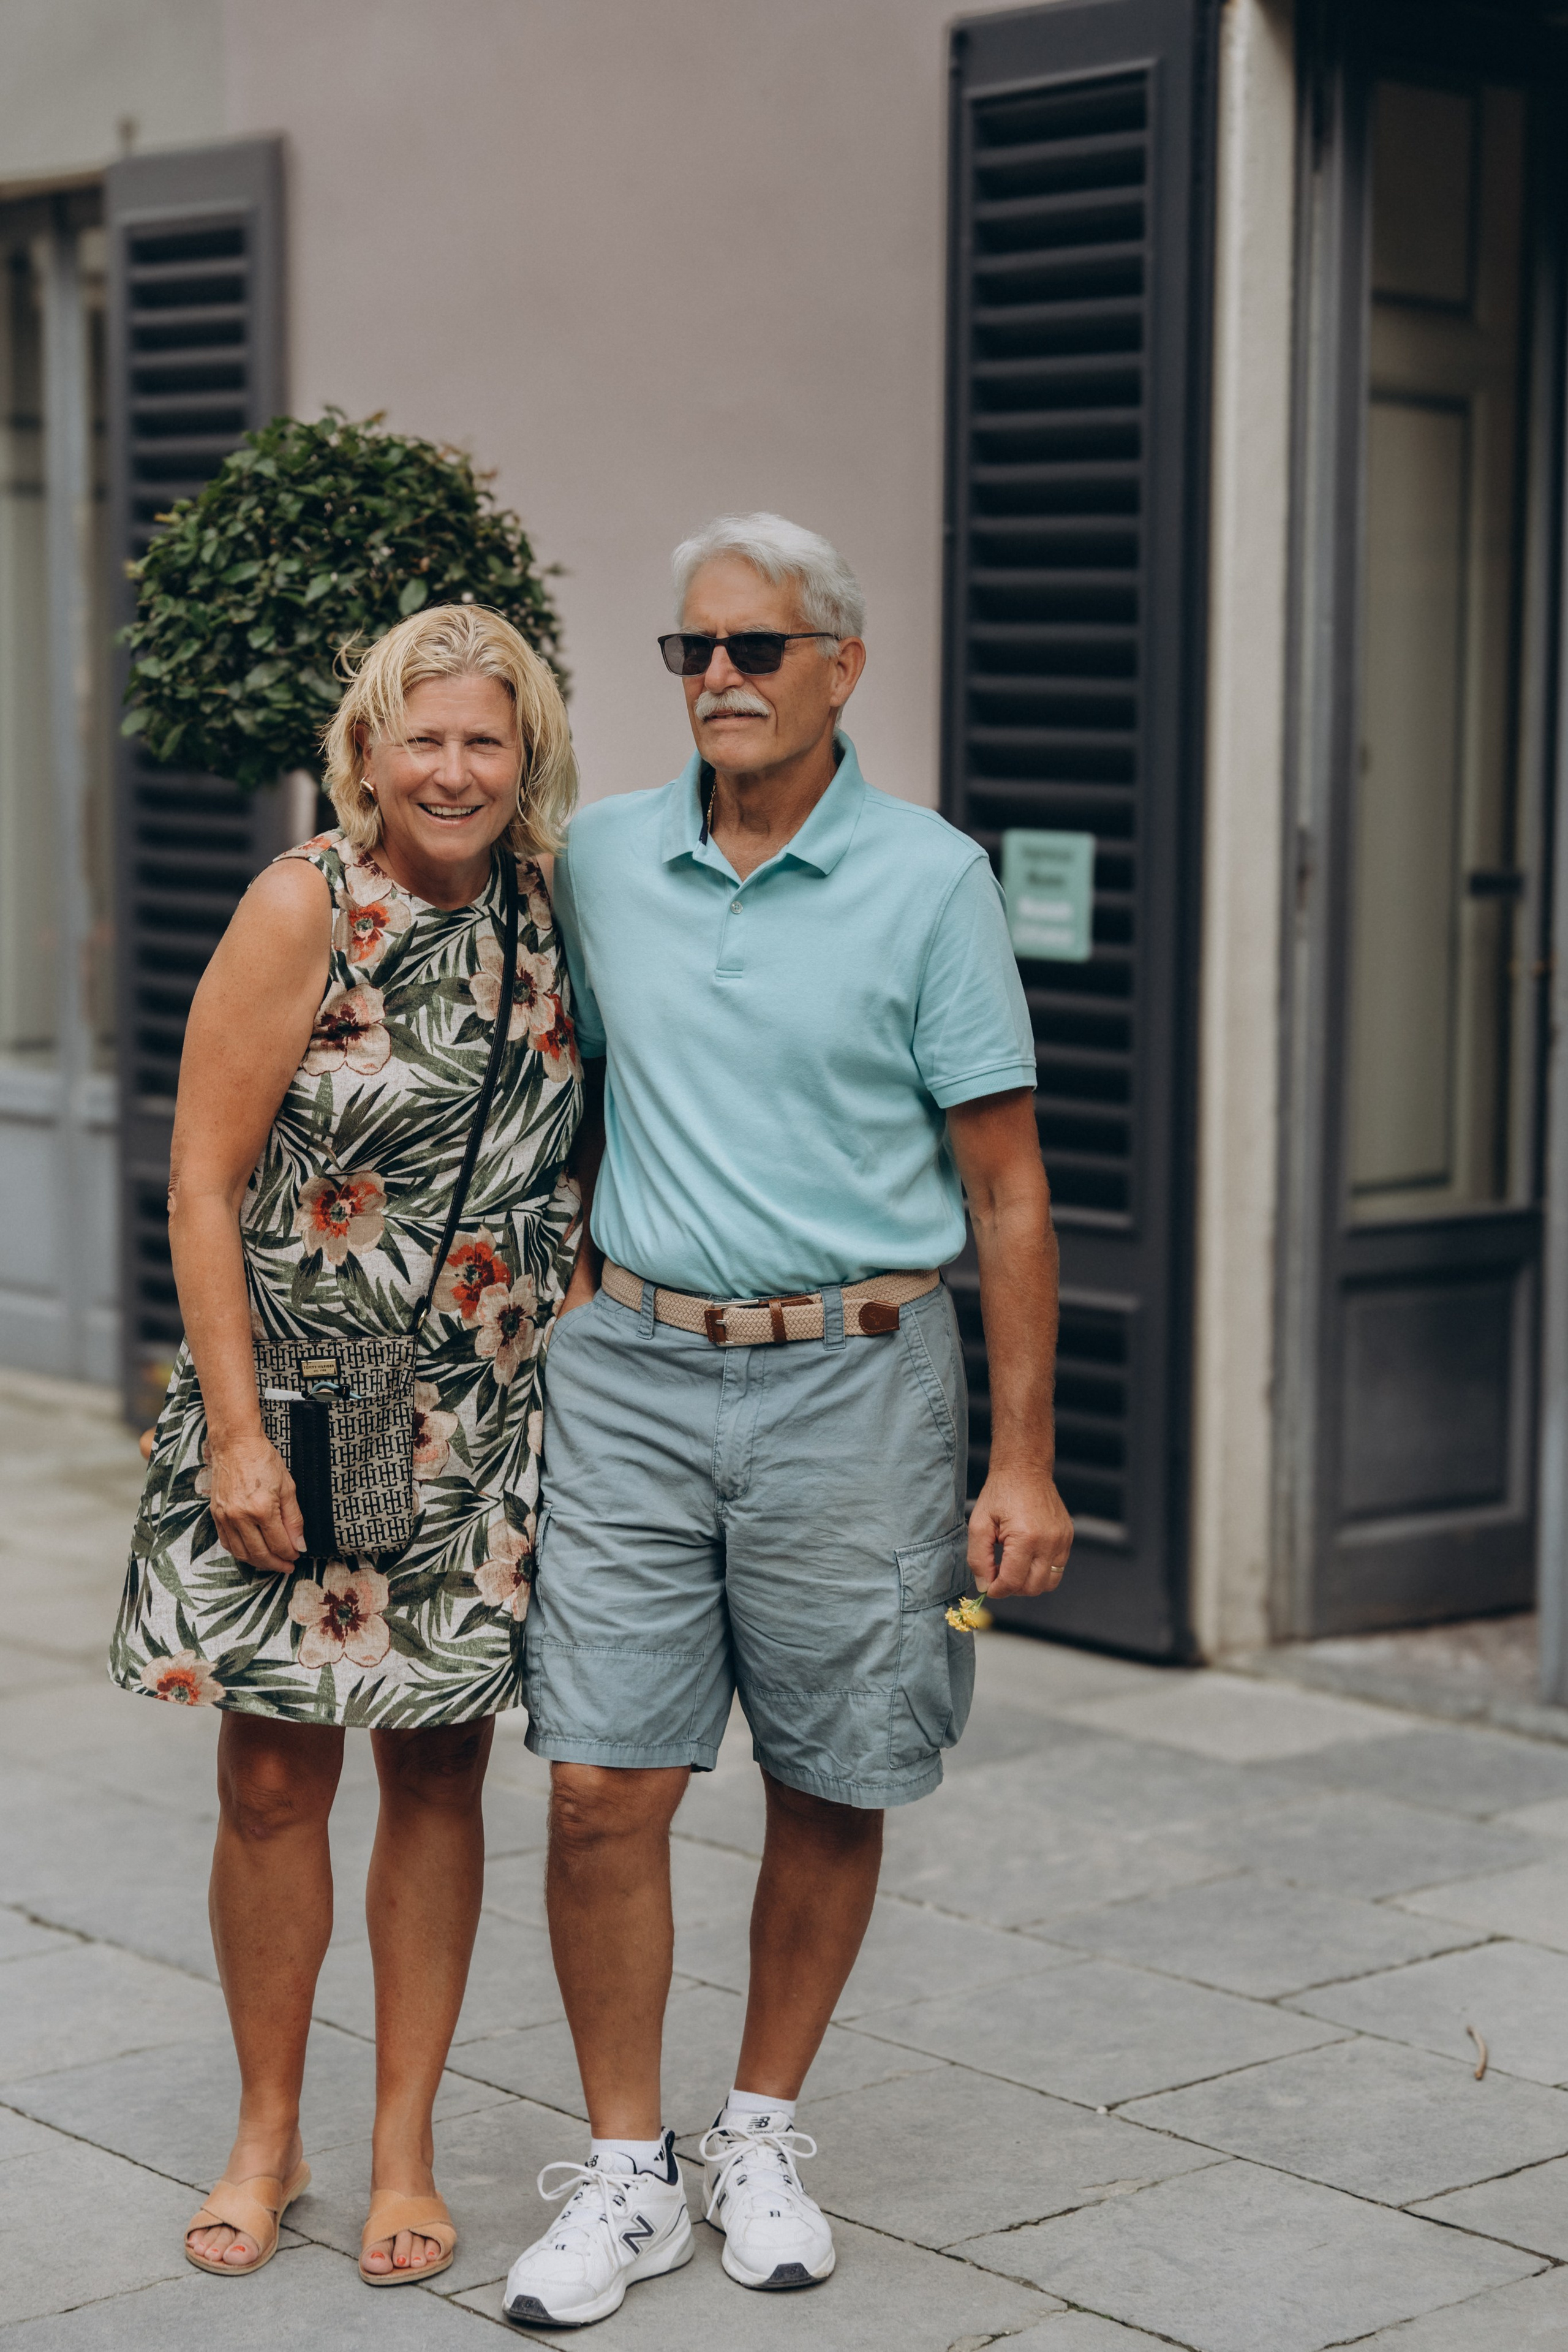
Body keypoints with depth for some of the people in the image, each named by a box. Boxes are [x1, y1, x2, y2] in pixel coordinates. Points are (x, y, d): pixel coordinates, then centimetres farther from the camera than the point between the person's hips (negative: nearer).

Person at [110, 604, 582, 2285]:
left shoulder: (546, 919, 6)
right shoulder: (307, 908, -8)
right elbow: (203, 1181, -10)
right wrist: (233, 1431, -15)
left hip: (481, 1428, 4)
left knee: (441, 1768, 7)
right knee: (272, 1771, 2)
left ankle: (404, 2149, 19)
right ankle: (268, 2133, 21)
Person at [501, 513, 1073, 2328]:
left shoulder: (928, 879, -4)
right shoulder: (601, 862, 5)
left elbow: (1006, 1188, -3)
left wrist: (1023, 1462, -7)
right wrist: (573, 1320, 13)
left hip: (853, 1379, -2)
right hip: (631, 1371, 2)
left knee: (829, 1792, 8)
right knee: (602, 1785, -2)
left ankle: (761, 2135, 27)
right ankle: (625, 2175, 12)